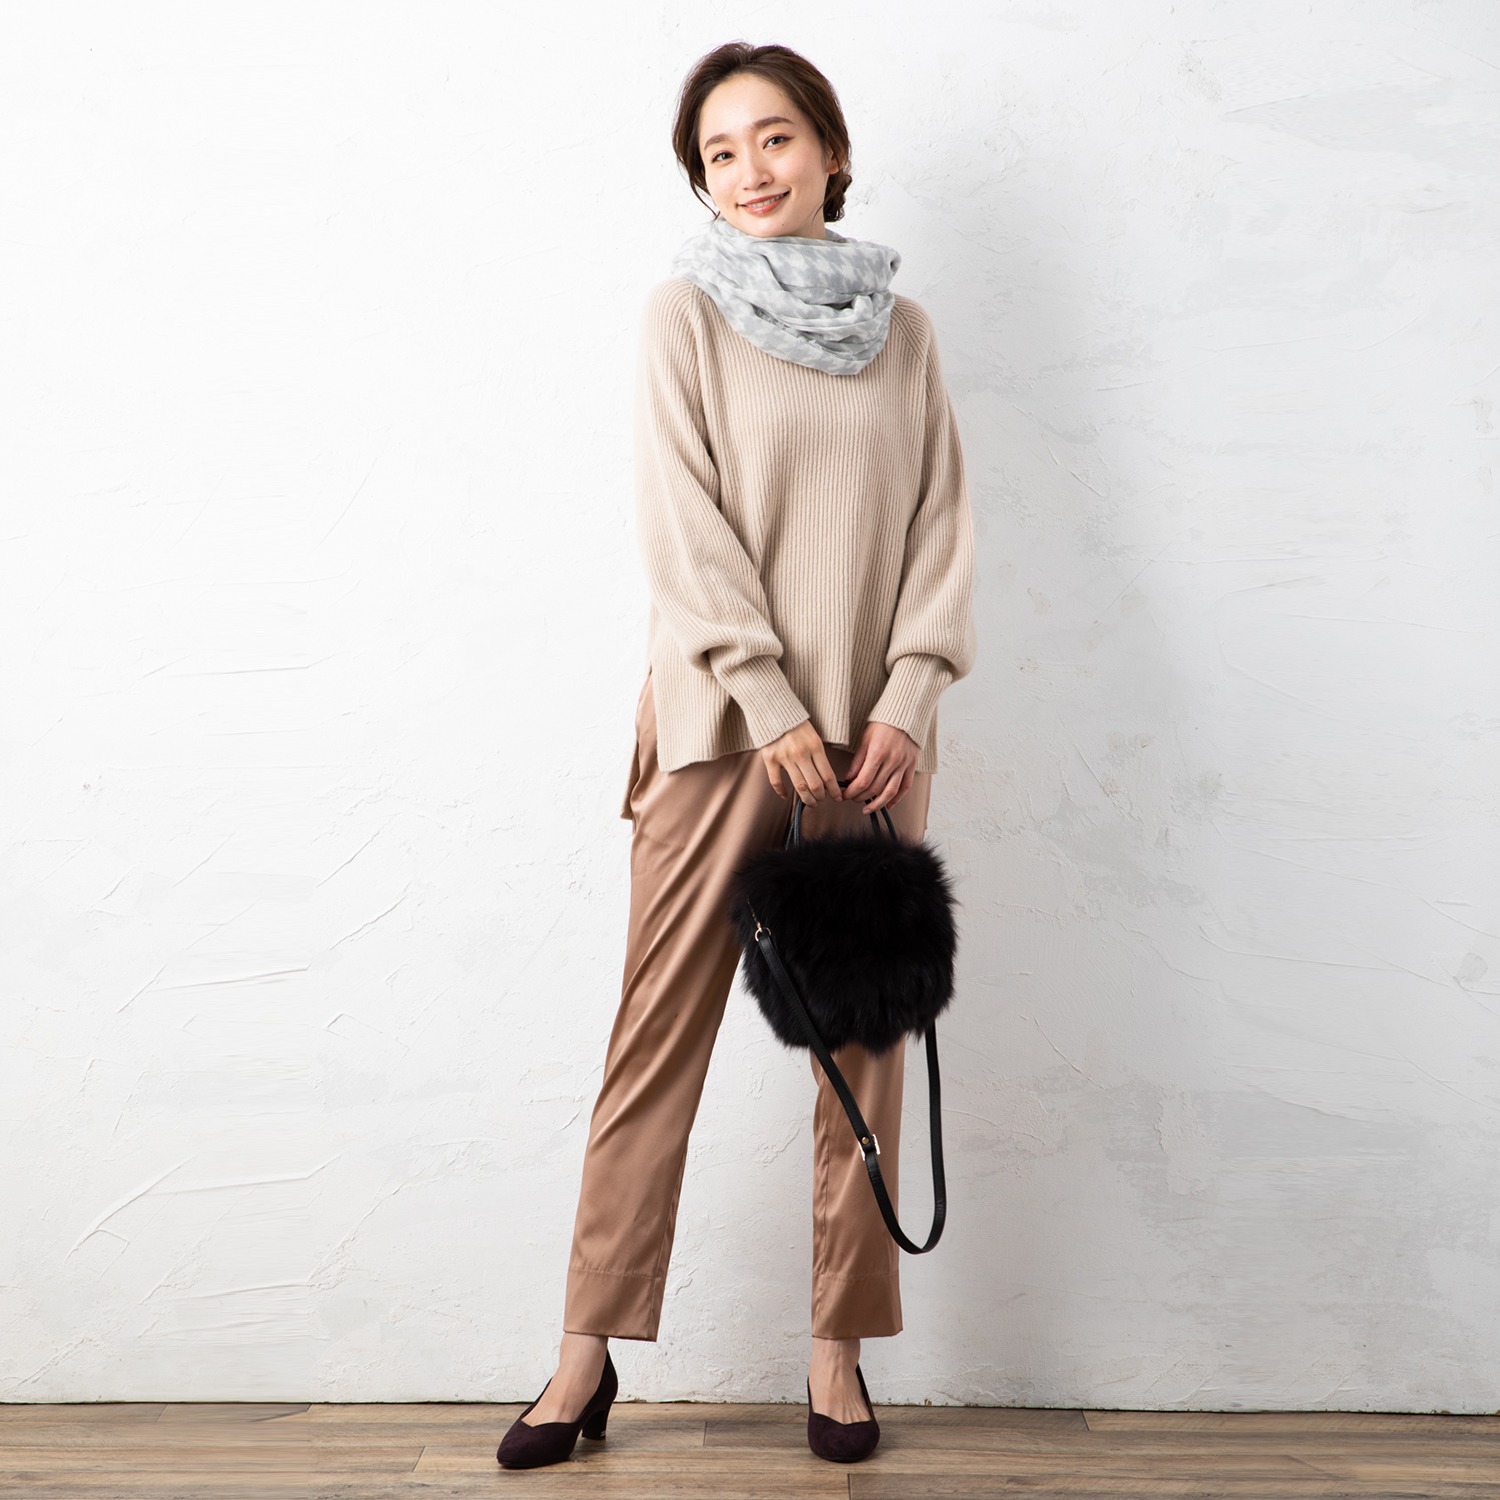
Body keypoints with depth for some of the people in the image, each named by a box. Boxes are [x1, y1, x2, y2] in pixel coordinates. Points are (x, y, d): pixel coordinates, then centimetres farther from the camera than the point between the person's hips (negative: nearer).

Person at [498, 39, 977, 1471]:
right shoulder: (685, 308, 2)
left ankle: (840, 1349, 17)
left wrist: (906, 702, -5)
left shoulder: (902, 328, 12)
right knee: (658, 1033, 0)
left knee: (864, 1036, 6)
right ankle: (588, 1355, 11)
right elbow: (683, 523, -7)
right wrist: (774, 708, -13)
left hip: (872, 733, 3)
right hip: (721, 718, -3)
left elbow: (941, 524, 8)